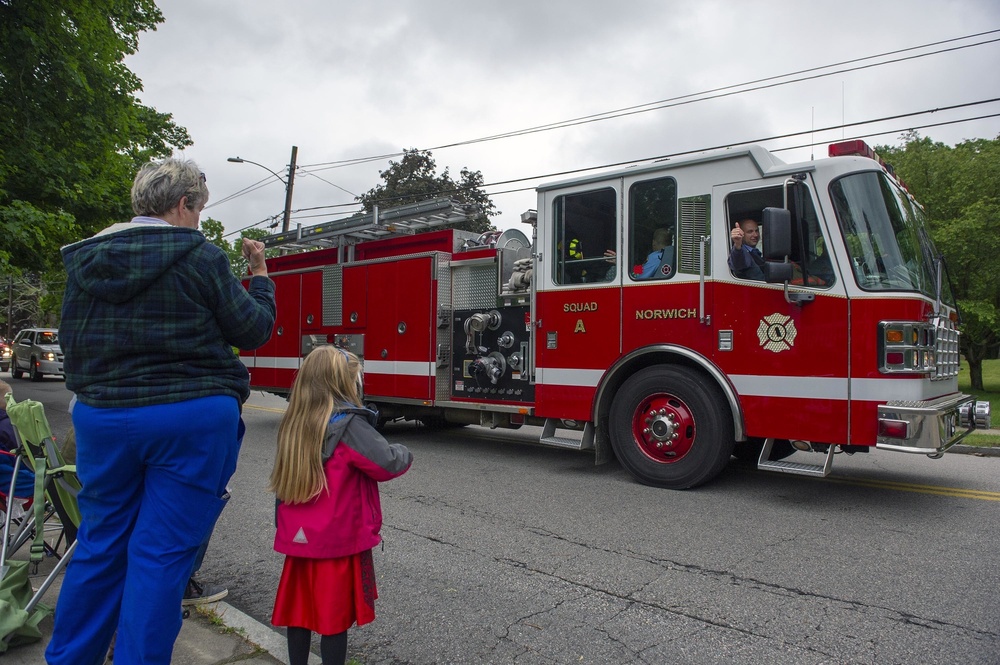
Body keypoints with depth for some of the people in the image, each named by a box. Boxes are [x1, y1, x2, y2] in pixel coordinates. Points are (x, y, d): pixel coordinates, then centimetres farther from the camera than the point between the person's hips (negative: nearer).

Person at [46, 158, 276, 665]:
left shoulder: (86, 258, 7)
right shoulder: (199, 256, -10)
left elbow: (71, 341, 15)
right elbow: (253, 330, -3)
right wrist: (260, 275, 11)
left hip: (102, 417, 6)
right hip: (192, 420, -6)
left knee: (99, 546, 19)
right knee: (161, 553, 4)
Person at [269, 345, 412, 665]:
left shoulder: (292, 423, 3)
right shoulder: (348, 424, -19)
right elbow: (387, 464, -20)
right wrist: (404, 454, -2)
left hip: (299, 537, 6)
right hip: (338, 541, -6)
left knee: (299, 611, 17)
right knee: (335, 617, 7)